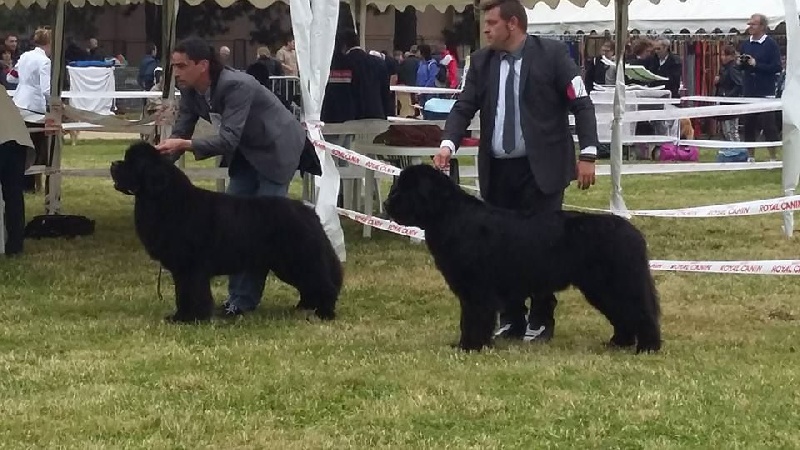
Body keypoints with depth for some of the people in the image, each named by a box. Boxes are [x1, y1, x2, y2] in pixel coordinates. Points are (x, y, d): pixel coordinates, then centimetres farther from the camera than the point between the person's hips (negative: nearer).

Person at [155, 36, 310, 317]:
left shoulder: (236, 86, -33)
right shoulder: (190, 92, -9)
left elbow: (228, 140, -39)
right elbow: (180, 135, -6)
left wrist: (186, 145, -50)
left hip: (278, 147, -8)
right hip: (248, 151, 8)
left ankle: (244, 299, -5)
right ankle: (240, 296, 8)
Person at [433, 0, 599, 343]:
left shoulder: (552, 54, -6)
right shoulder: (481, 61, 7)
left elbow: (581, 104, -6)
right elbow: (464, 107, 4)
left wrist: (587, 155, -13)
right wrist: (449, 143, -15)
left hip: (540, 168, -4)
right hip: (498, 170, 4)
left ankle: (540, 322, 10)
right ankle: (510, 320, 17)